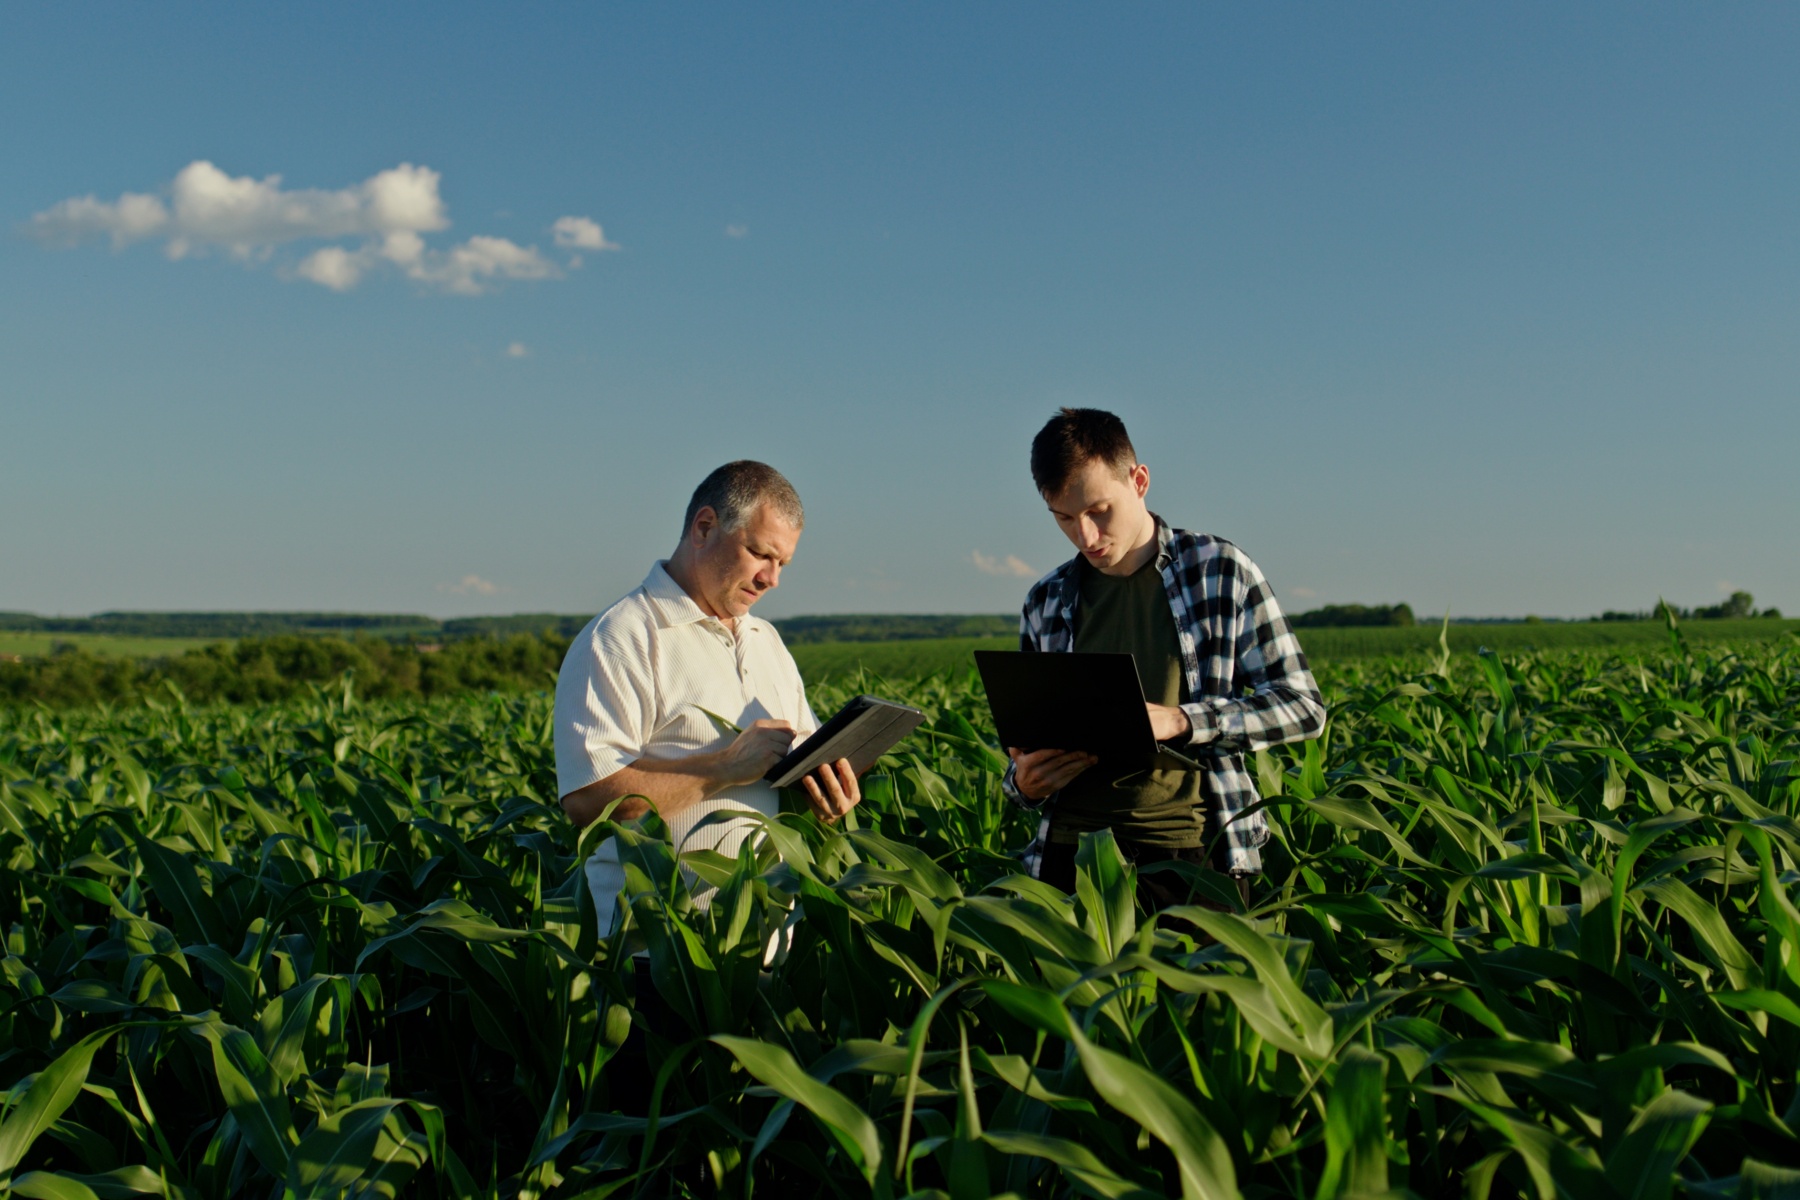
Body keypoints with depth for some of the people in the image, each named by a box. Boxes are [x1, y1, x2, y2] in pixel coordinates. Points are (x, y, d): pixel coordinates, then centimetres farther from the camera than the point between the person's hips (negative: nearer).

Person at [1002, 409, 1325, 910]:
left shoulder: (1220, 571, 1)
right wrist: (1023, 783, -5)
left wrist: (1178, 720, -16)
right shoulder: (1046, 603, 11)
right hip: (1070, 853, 3)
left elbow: (1302, 706, -1)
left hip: (1190, 852, -3)